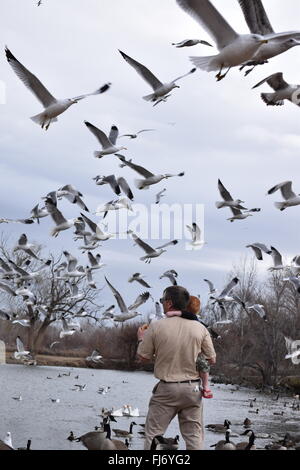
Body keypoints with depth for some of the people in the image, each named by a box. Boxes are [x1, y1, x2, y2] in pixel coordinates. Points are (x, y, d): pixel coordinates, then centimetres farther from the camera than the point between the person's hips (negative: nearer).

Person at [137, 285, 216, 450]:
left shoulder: (156, 327, -9)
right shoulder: (200, 328, -3)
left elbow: (142, 356, 0)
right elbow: (211, 359, 3)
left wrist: (141, 338, 19)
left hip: (166, 389, -2)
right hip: (192, 389, 2)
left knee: (153, 434, 6)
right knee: (194, 436, 8)